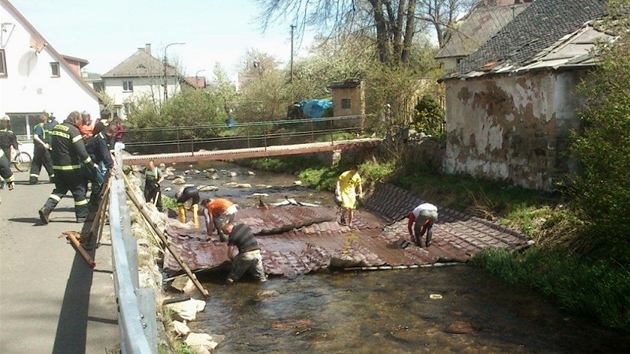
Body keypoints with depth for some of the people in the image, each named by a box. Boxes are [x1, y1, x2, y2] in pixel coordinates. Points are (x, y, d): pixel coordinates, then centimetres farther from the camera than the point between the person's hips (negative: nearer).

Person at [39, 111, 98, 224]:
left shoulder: (56, 128, 9)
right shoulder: (73, 130, -15)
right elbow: (81, 151, -18)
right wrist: (91, 164, -10)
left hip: (57, 166, 7)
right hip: (71, 167, -7)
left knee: (60, 189, 15)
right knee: (79, 189, 5)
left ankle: (46, 208, -3)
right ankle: (82, 216, 10)